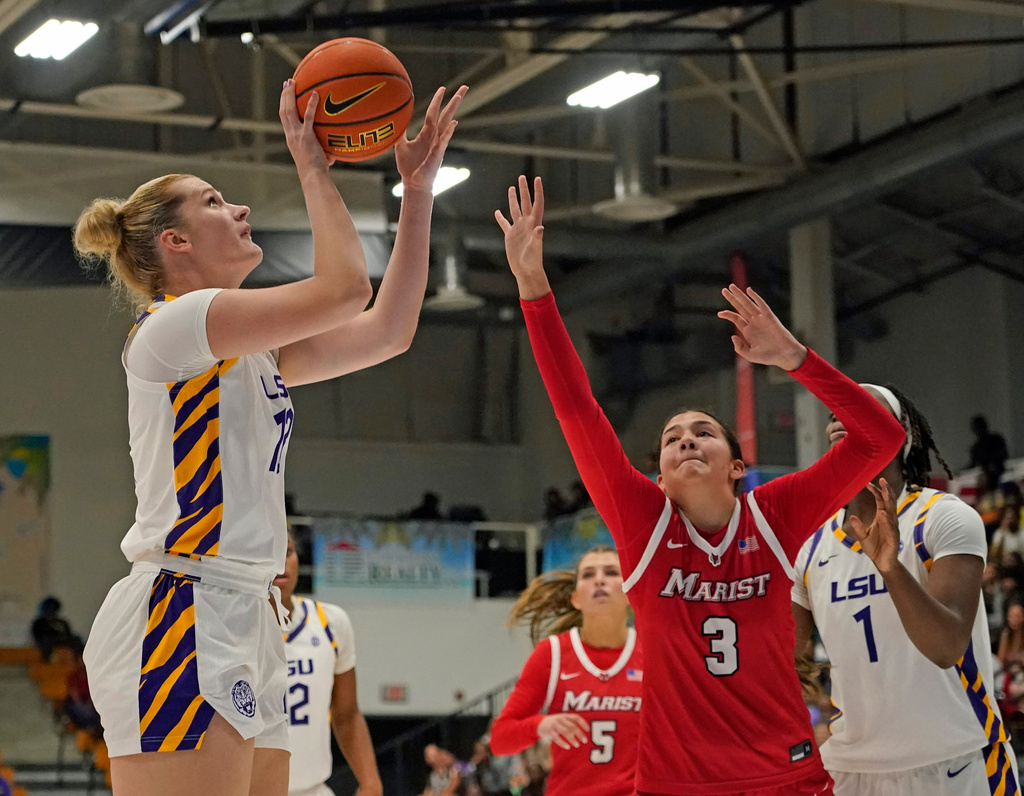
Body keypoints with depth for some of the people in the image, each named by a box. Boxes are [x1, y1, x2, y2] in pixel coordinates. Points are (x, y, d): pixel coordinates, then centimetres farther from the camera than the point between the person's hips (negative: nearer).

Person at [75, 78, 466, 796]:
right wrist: (313, 166, -1)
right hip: (181, 621, -9)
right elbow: (344, 291, -13)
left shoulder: (253, 354, 22)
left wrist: (418, 192, 19)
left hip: (244, 623, 10)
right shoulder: (171, 325, -5)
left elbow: (388, 330, 21)